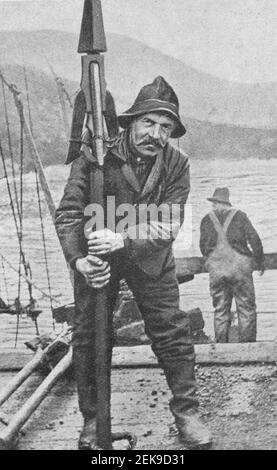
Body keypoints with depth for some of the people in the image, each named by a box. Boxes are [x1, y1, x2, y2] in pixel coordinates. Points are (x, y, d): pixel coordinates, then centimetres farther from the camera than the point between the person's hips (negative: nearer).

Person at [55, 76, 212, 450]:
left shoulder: (177, 165, -14)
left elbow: (167, 226, -22)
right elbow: (68, 212, -22)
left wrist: (123, 239, -39)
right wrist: (78, 259, -37)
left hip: (150, 258, 1)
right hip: (97, 257, -1)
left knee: (172, 333, 0)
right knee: (88, 337, 3)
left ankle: (187, 412, 18)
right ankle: (93, 420, 20)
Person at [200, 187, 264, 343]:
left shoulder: (207, 220, 6)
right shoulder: (239, 216, 0)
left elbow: (203, 247, 8)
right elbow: (254, 239, -3)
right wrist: (260, 261, 8)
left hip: (216, 270, 2)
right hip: (239, 268, -2)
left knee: (220, 310, 10)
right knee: (246, 308, 5)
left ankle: (221, 343, 9)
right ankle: (247, 342, 2)